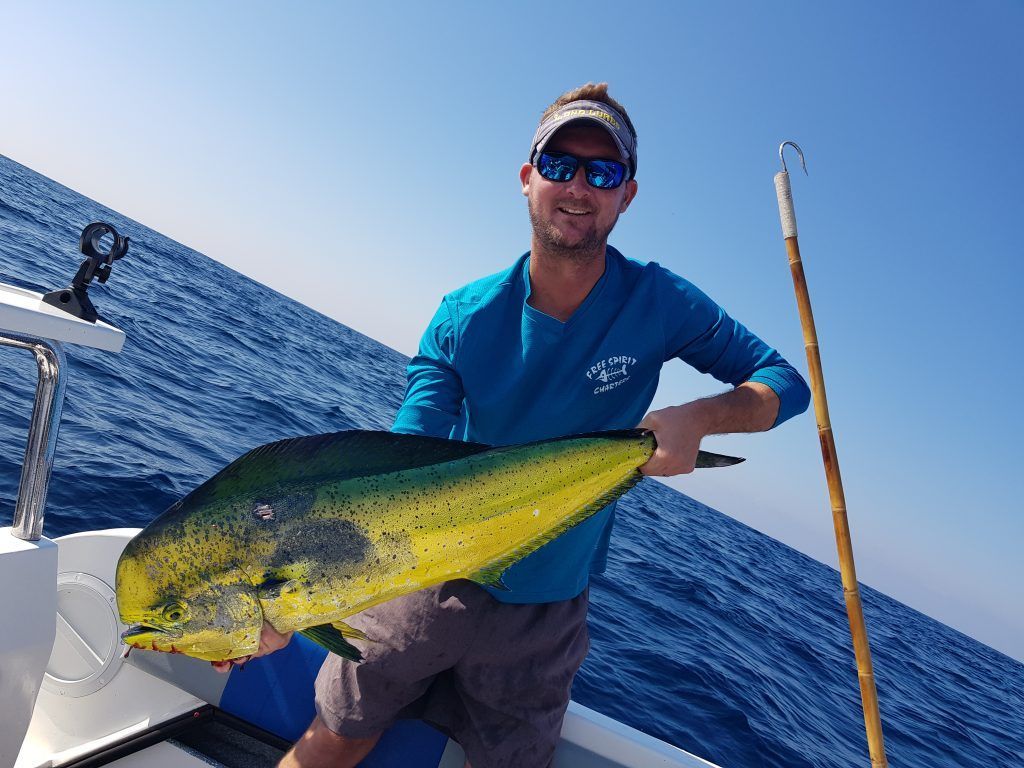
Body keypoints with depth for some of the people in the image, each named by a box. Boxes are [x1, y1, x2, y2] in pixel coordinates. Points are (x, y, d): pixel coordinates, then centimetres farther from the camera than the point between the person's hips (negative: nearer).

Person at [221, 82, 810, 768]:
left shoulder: (657, 303, -13)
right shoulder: (463, 318, -13)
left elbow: (785, 382, -6)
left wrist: (697, 417, -28)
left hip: (545, 611, 1)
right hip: (432, 576, 0)